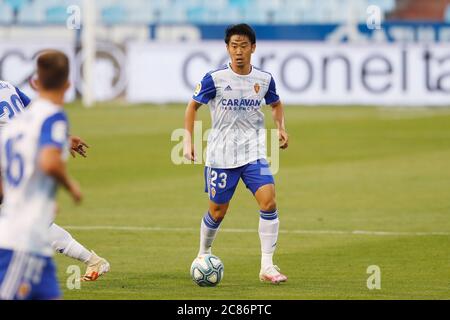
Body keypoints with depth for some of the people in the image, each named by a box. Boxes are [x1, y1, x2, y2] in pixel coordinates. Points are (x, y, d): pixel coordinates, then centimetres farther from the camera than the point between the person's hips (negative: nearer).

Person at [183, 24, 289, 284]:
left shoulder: (264, 79, 0)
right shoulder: (215, 79, -9)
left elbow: (276, 104, 20)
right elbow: (193, 106, 4)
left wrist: (281, 128, 3)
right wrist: (188, 141, -4)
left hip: (254, 153, 2)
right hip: (221, 154, -2)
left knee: (269, 201, -16)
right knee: (218, 211, 7)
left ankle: (267, 266, -11)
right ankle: (203, 255, 36)